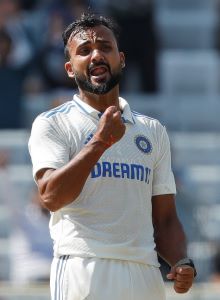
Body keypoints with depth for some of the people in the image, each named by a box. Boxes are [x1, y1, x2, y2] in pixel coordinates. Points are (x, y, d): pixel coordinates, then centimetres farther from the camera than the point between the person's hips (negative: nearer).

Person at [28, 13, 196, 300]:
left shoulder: (153, 131, 18)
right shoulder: (52, 124, 5)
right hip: (82, 273, -4)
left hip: (145, 275, 4)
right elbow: (51, 197, -12)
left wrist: (182, 262, 0)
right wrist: (101, 142, -15)